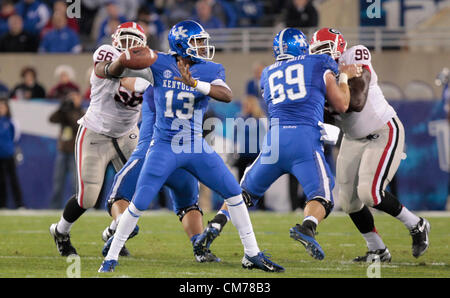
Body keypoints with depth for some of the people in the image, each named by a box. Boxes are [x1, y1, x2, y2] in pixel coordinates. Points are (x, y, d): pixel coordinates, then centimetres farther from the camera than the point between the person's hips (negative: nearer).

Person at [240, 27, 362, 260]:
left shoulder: (268, 75, 23)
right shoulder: (319, 65, 14)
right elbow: (342, 105, 17)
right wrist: (344, 77, 33)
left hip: (275, 137, 3)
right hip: (305, 137, -3)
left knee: (247, 189, 21)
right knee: (321, 196, -6)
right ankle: (306, 228, -35)